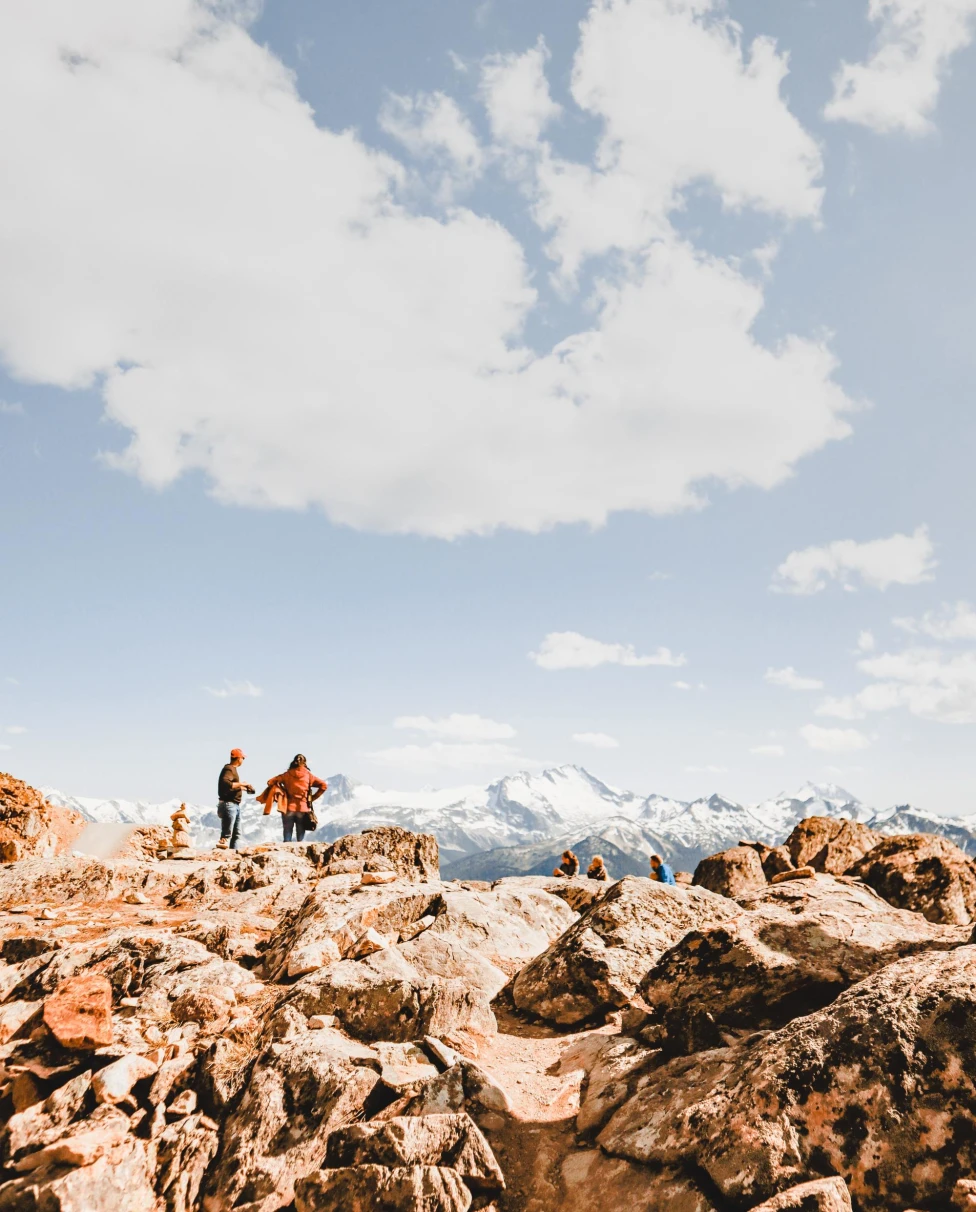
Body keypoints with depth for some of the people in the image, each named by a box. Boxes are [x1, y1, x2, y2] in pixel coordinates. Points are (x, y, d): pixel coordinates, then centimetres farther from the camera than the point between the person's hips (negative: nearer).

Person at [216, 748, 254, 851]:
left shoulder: (233, 769, 16)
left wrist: (242, 787, 26)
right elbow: (225, 783, -30)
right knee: (226, 835, -13)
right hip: (228, 805, -10)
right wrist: (241, 784, -21)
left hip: (235, 806, 10)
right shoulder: (229, 769, -13)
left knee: (236, 834, 16)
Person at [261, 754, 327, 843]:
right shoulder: (309, 775, 0)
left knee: (287, 840, 6)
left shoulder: (287, 775, 1)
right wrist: (313, 797, 3)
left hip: (288, 809, 0)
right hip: (303, 810, 0)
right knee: (300, 840, 4)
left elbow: (270, 782, -3)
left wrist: (281, 791, 6)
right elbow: (324, 785, -3)